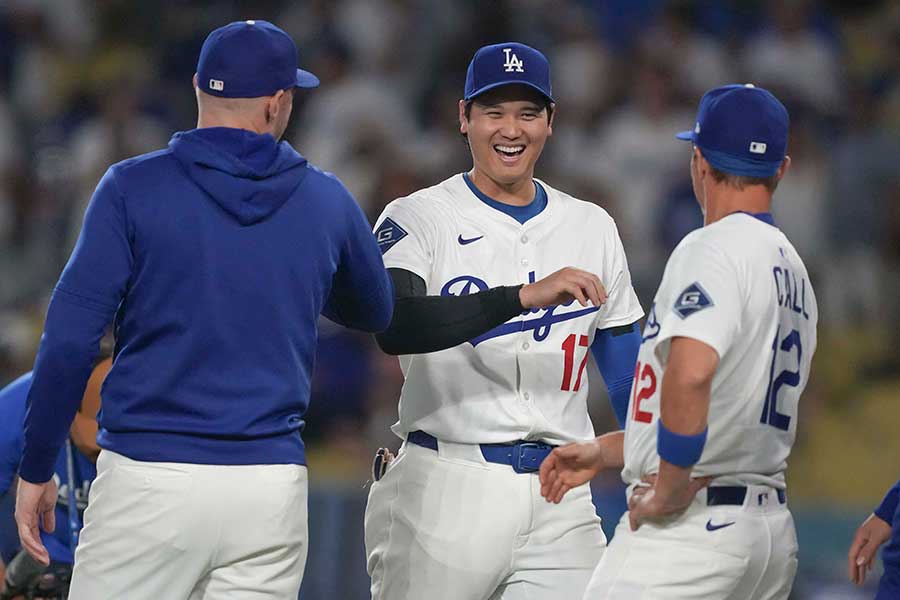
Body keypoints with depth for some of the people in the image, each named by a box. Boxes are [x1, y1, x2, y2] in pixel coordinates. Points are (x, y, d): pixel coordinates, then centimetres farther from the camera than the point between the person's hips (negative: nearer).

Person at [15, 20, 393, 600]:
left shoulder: (134, 187, -3)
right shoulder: (326, 201, 6)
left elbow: (70, 339, -7)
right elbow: (375, 313, 25)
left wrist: (36, 469, 1)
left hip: (148, 484, -3)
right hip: (273, 489, 3)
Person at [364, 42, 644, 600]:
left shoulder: (592, 227, 14)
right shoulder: (418, 219, -1)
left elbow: (628, 374, 17)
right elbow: (394, 328, -21)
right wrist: (526, 296, -31)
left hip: (561, 499, 3)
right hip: (444, 489, -3)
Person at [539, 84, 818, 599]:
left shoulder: (712, 248, -10)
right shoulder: (795, 270, 19)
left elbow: (690, 371, -29)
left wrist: (671, 486, -18)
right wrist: (606, 451, 23)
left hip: (692, 524, -9)